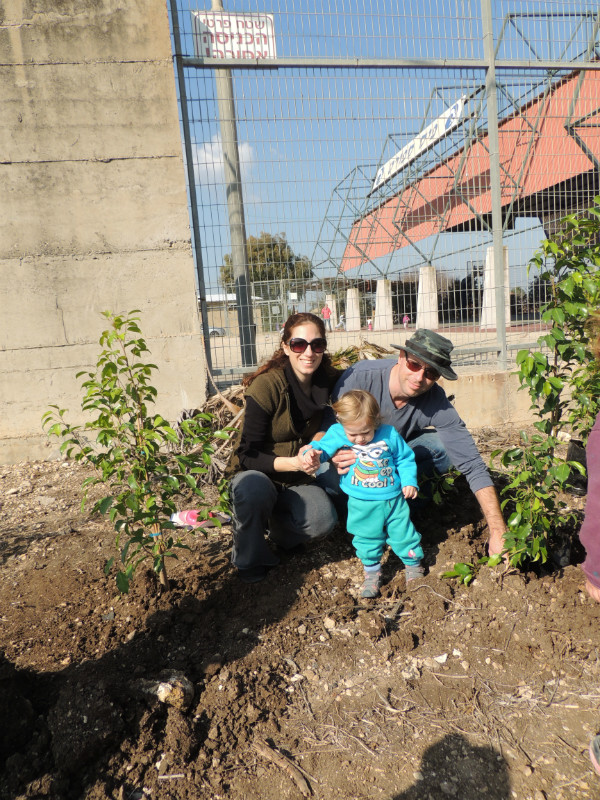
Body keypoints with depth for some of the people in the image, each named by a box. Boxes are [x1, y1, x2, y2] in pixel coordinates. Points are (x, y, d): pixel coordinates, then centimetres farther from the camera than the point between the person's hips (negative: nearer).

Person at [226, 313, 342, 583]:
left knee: (323, 519, -26)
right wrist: (292, 462, -34)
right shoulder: (266, 385, -21)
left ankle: (276, 525, 8)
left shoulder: (330, 380, -8)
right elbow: (249, 455, -18)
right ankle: (249, 559, -8)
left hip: (298, 479, 3)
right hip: (257, 473, -3)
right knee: (253, 487, -38)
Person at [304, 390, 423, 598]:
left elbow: (405, 458, 3)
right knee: (366, 539, 12)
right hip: (362, 505, 0)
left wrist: (409, 481, -7)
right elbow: (323, 447, -6)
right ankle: (372, 573, 34)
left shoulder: (389, 435, -10)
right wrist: (313, 453, -29)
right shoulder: (337, 434, -10)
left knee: (403, 533, 13)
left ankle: (413, 565, 39)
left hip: (393, 500, 0)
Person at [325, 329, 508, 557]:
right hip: (355, 455, -2)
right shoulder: (360, 376, -30)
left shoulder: (437, 404, -25)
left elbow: (473, 466, -26)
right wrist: (332, 452, -45)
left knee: (447, 447, -24)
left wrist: (498, 532, -32)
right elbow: (329, 426, -20)